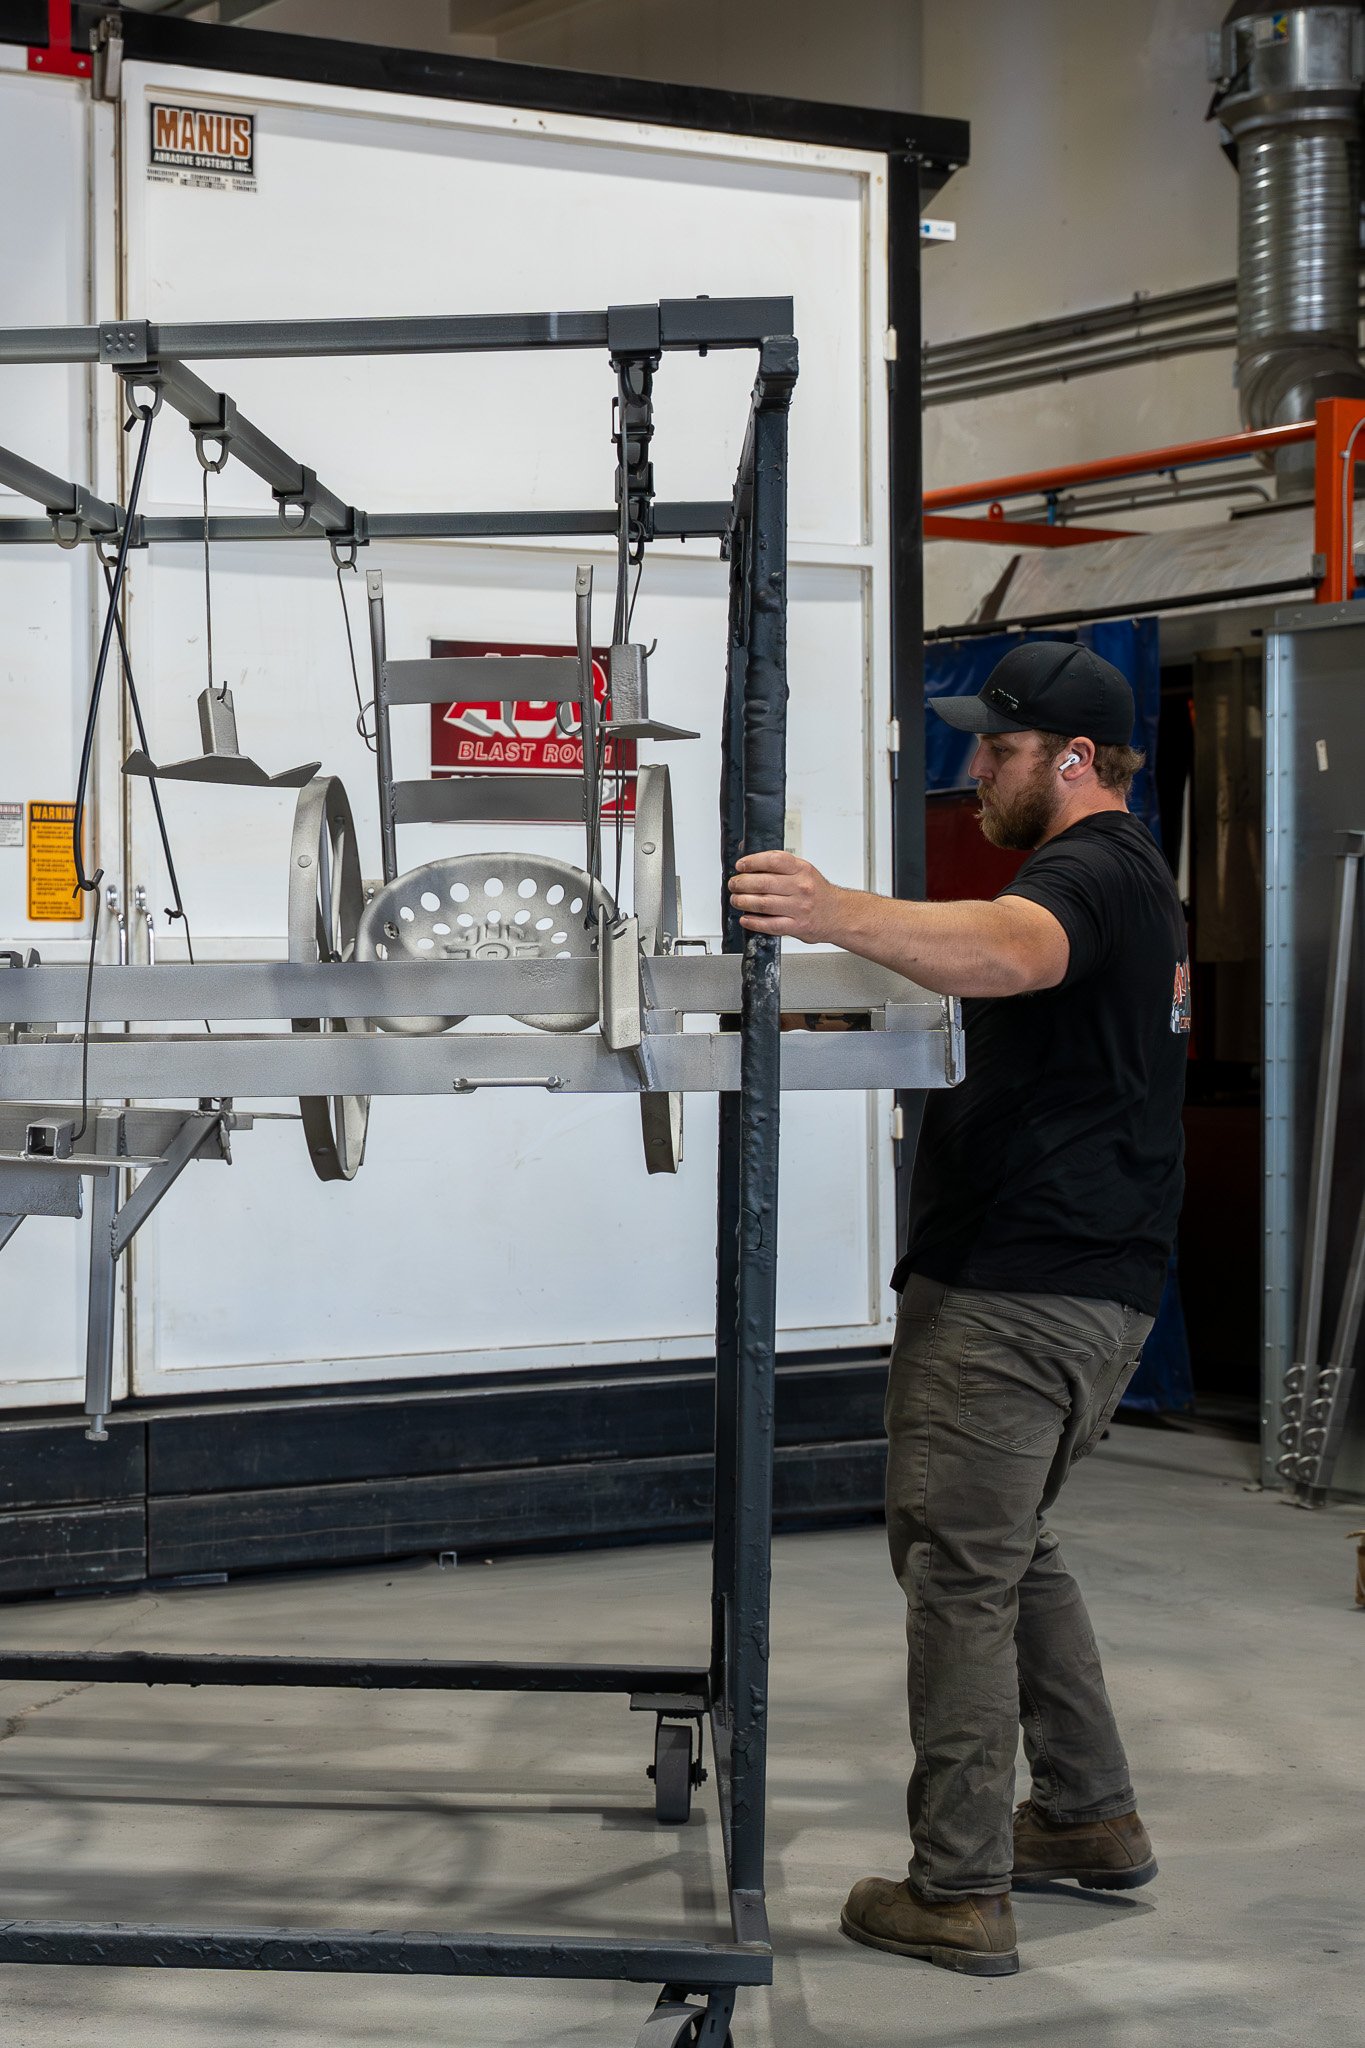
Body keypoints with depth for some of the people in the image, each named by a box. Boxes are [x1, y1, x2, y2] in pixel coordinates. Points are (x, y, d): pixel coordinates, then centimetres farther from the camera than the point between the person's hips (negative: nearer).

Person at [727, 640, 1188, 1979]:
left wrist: (840, 916, -55)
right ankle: (1089, 1818, 28)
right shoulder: (1134, 880, 19)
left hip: (1011, 1289, -11)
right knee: (1011, 1550, 22)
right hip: (1094, 1280, 11)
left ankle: (956, 1893, -4)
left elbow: (1009, 950, -40)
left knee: (958, 1571, -7)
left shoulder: (1089, 873, -16)